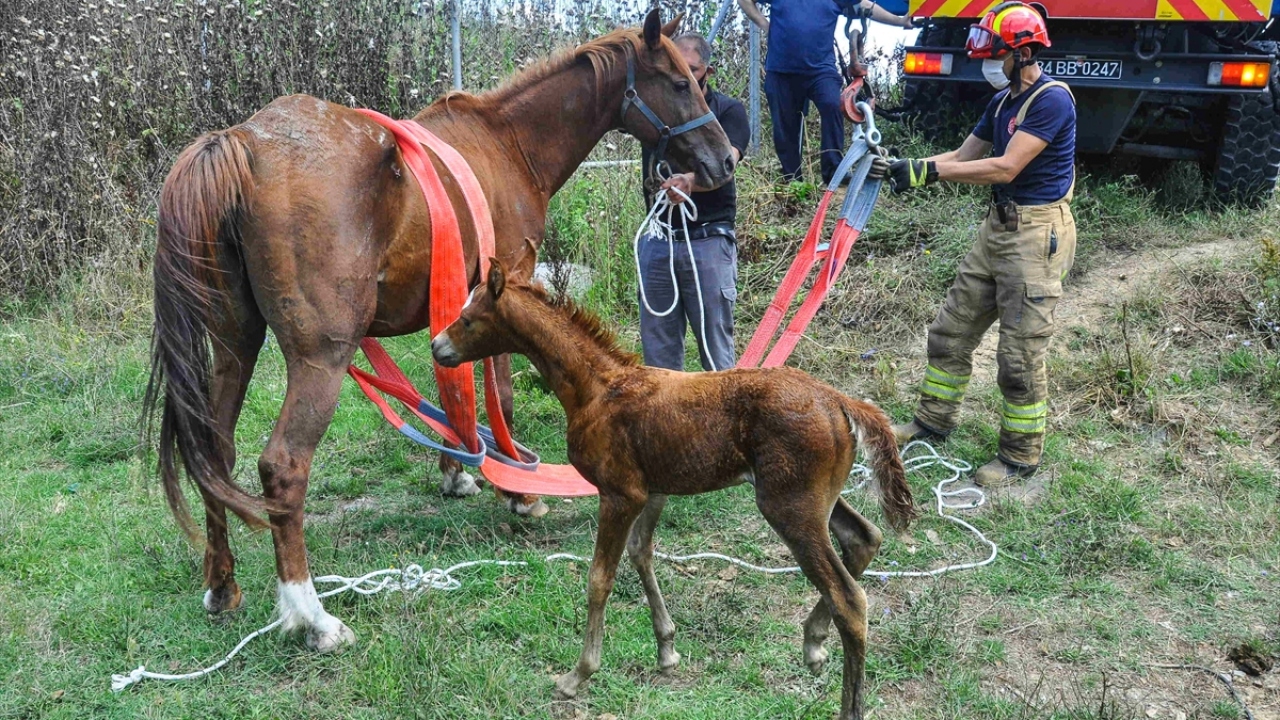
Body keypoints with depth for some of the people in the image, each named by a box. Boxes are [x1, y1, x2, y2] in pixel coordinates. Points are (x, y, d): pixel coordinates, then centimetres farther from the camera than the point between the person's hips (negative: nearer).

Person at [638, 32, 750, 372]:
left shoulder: (728, 111, 0)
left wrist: (690, 180, -40)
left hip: (708, 239, -3)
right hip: (657, 240, 4)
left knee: (715, 350, 0)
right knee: (658, 354, 7)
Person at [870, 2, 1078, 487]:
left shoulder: (1051, 99, -16)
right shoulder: (1004, 101, 13)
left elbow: (1006, 168, -23)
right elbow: (963, 157, 14)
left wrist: (927, 172, -23)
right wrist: (902, 167, -1)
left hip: (1037, 233, -9)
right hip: (998, 228, 9)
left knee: (1021, 353, -3)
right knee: (951, 331, 14)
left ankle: (1021, 457, 11)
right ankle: (934, 419, 31)